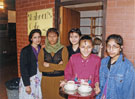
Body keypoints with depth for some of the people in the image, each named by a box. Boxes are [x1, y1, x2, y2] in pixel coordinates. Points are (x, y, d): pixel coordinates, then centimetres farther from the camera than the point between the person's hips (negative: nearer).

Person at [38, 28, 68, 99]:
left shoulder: (63, 49, -2)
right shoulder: (43, 50, 2)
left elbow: (65, 66, -8)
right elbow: (41, 68, -5)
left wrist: (49, 65, -10)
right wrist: (58, 66, -10)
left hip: (60, 80, -1)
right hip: (46, 80, 2)